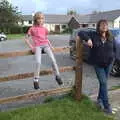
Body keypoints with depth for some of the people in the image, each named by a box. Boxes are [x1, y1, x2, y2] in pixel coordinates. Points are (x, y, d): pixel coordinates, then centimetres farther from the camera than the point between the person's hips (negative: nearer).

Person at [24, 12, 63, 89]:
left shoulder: (44, 29, 17)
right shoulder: (32, 29, 8)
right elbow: (26, 38, 10)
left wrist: (50, 45, 12)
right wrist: (31, 47, -2)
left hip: (45, 45, 3)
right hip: (37, 46, -3)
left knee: (53, 60, -18)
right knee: (38, 62, -25)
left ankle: (57, 76, -2)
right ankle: (36, 80, -9)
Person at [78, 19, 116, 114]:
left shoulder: (111, 37, 2)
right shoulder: (93, 35, -8)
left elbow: (114, 49, 15)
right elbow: (81, 33, -8)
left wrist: (112, 57, 2)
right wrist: (88, 39, -24)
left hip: (108, 63, 4)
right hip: (98, 64, -3)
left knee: (104, 82, 12)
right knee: (103, 83, -8)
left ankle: (100, 99, 32)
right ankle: (106, 105, -3)